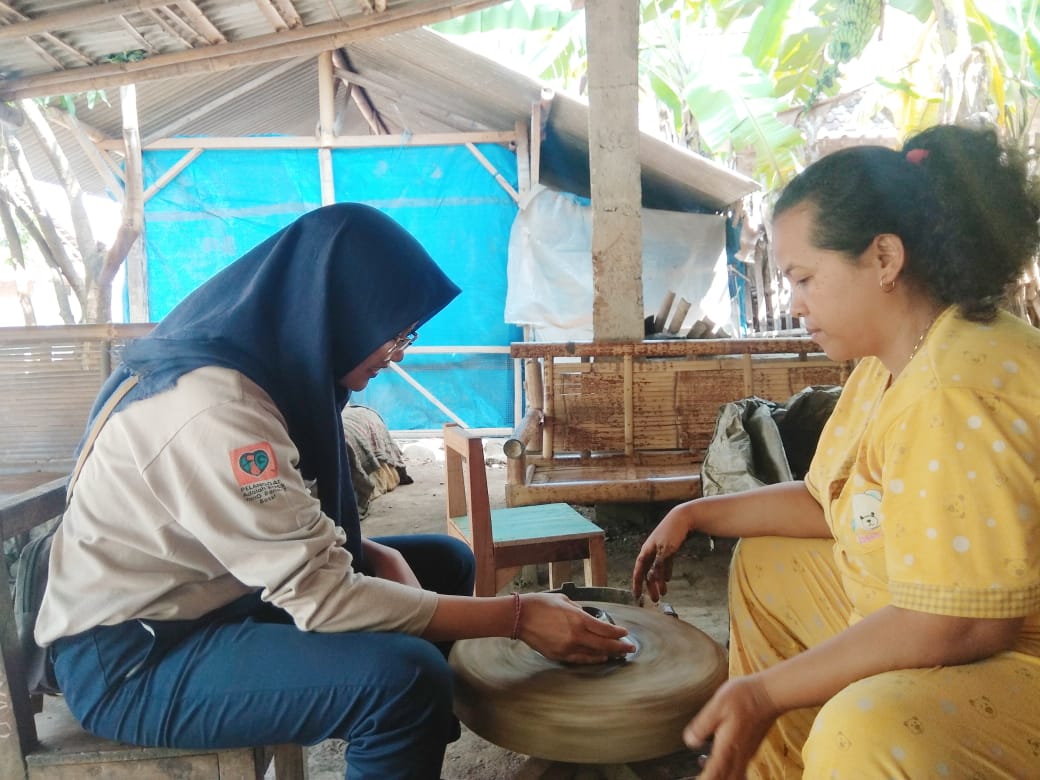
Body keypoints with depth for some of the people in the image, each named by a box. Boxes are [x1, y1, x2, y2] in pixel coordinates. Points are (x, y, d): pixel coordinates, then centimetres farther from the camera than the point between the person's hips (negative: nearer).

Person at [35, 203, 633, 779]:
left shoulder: (269, 366, 0)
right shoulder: (215, 409, -29)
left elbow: (299, 533, 8)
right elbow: (322, 598, -29)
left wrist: (378, 557, -11)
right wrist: (518, 616, -24)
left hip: (212, 600, 9)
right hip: (134, 657, -9)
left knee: (445, 561, 8)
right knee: (408, 674, -30)